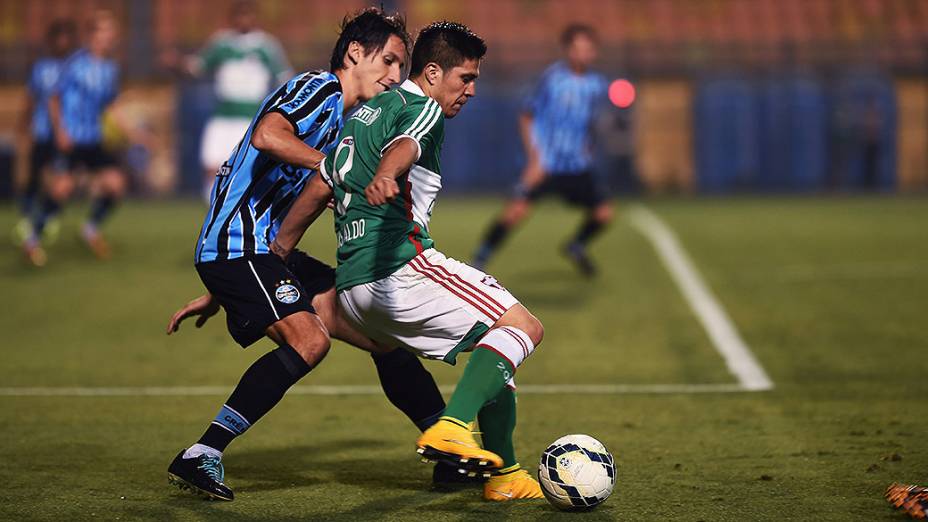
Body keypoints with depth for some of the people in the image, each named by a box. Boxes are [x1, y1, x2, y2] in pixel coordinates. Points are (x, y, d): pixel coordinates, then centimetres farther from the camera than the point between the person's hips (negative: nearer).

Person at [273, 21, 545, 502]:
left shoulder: (364, 114, 26)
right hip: (398, 267, -9)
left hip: (352, 288, 9)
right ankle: (451, 428, -32)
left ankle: (503, 475, 18)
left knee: (499, 350, 18)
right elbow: (403, 147, -26)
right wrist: (382, 178, -48)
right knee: (522, 326, -14)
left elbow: (316, 191, 29)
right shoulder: (422, 108, -2)